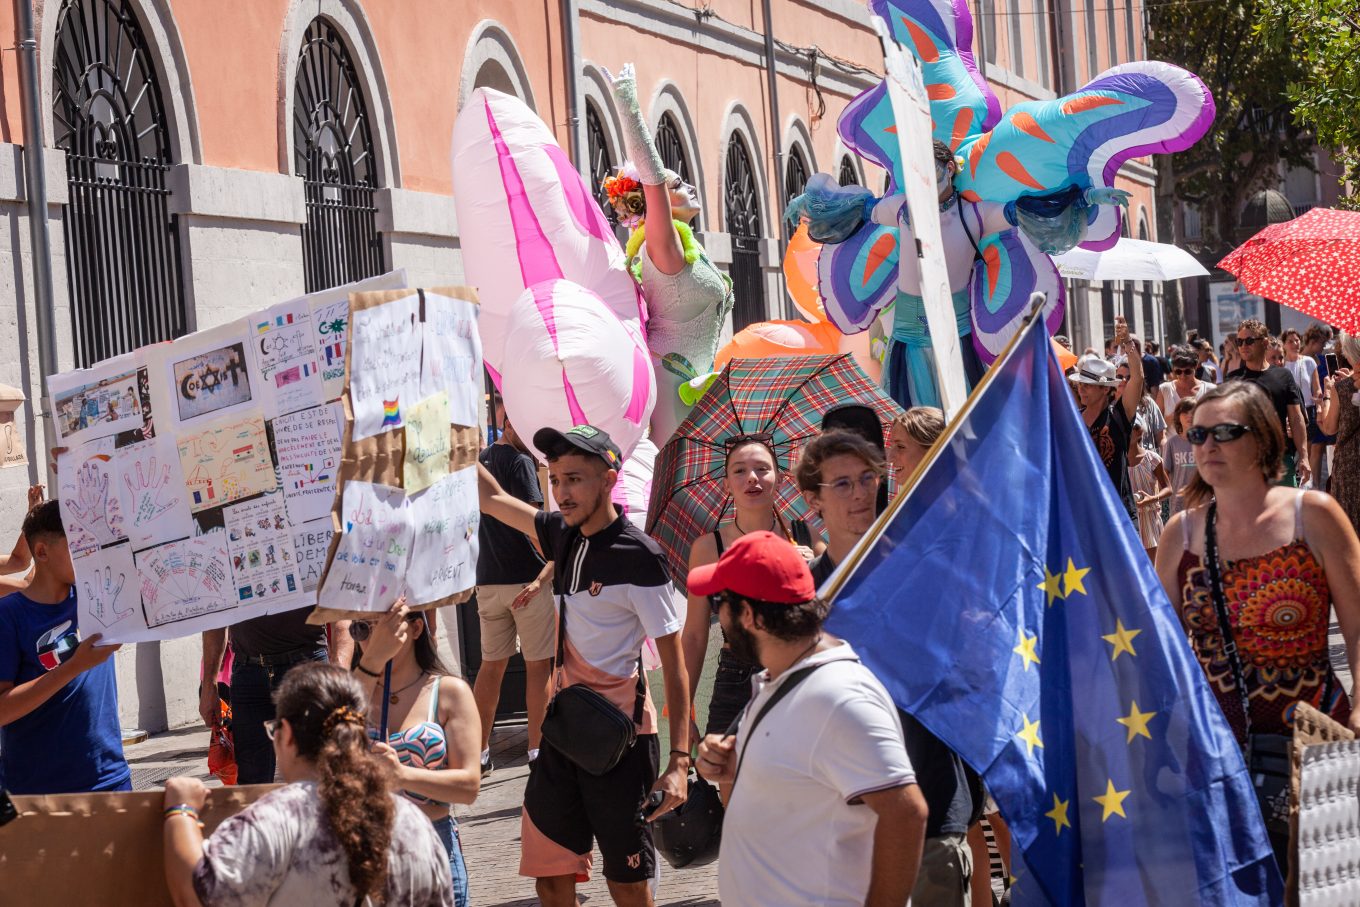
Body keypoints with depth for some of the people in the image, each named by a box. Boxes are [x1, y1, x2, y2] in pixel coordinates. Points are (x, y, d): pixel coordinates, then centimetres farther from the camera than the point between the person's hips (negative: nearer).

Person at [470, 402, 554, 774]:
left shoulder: (481, 461, 13)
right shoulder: (520, 462, -11)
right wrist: (553, 565, -15)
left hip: (488, 578, 7)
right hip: (526, 578, -7)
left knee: (492, 664, 13)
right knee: (538, 665, 0)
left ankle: (478, 752, 13)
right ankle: (538, 750, 2)